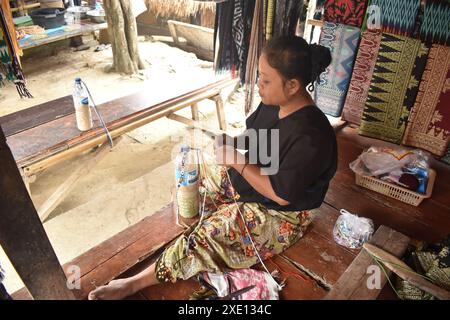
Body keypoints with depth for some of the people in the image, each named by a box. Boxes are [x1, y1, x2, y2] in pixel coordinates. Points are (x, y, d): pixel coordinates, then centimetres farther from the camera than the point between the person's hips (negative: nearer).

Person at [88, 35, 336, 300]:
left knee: (210, 234, -22)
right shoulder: (275, 102, -7)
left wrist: (238, 161, -26)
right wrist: (232, 143, -10)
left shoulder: (309, 137, -32)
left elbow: (281, 194, -29)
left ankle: (137, 283, -12)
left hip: (280, 213, -9)